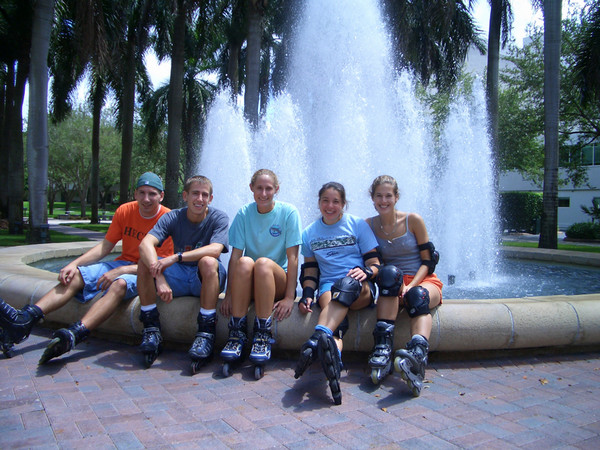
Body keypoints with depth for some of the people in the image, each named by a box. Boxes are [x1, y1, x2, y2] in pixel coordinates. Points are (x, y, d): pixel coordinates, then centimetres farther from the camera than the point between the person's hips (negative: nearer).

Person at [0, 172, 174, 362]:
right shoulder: (125, 211, 3)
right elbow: (105, 246, 5)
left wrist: (119, 271, -27)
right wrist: (74, 263, -9)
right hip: (122, 263, 6)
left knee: (119, 284, -36)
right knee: (75, 275, -12)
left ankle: (73, 335, -54)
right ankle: (24, 319, -26)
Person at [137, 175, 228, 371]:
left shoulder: (218, 218, -8)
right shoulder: (173, 218, -3)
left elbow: (215, 249, -29)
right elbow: (145, 244, -21)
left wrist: (176, 257, -38)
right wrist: (159, 276, -39)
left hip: (207, 281, -3)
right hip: (179, 279, 3)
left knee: (208, 262, -35)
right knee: (145, 261, -20)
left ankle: (206, 333, -28)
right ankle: (151, 330, -15)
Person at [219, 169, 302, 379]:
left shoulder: (289, 213, -5)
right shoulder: (244, 214, 2)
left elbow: (292, 257, -9)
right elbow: (235, 255, -4)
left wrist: (289, 297, -16)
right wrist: (229, 294, -13)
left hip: (279, 280, -1)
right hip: (248, 284, 2)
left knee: (264, 263, -33)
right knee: (245, 262, -31)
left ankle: (263, 335, -28)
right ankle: (237, 333, -26)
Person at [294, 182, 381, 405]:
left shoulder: (358, 224, 11)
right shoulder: (309, 233, 18)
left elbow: (374, 264, 6)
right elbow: (310, 271, 17)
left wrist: (366, 272, -18)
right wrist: (307, 294, -3)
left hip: (361, 288, -2)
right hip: (329, 286, 2)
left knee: (347, 284, -39)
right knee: (335, 312, -35)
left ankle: (316, 340, -60)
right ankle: (334, 359, -64)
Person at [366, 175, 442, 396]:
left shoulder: (413, 220, -1)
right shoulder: (369, 225, 5)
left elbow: (427, 261, -1)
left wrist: (411, 285, -17)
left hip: (423, 281, -1)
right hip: (392, 285, 1)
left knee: (417, 296, -36)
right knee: (389, 272, -34)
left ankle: (417, 355, -64)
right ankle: (383, 347, -46)